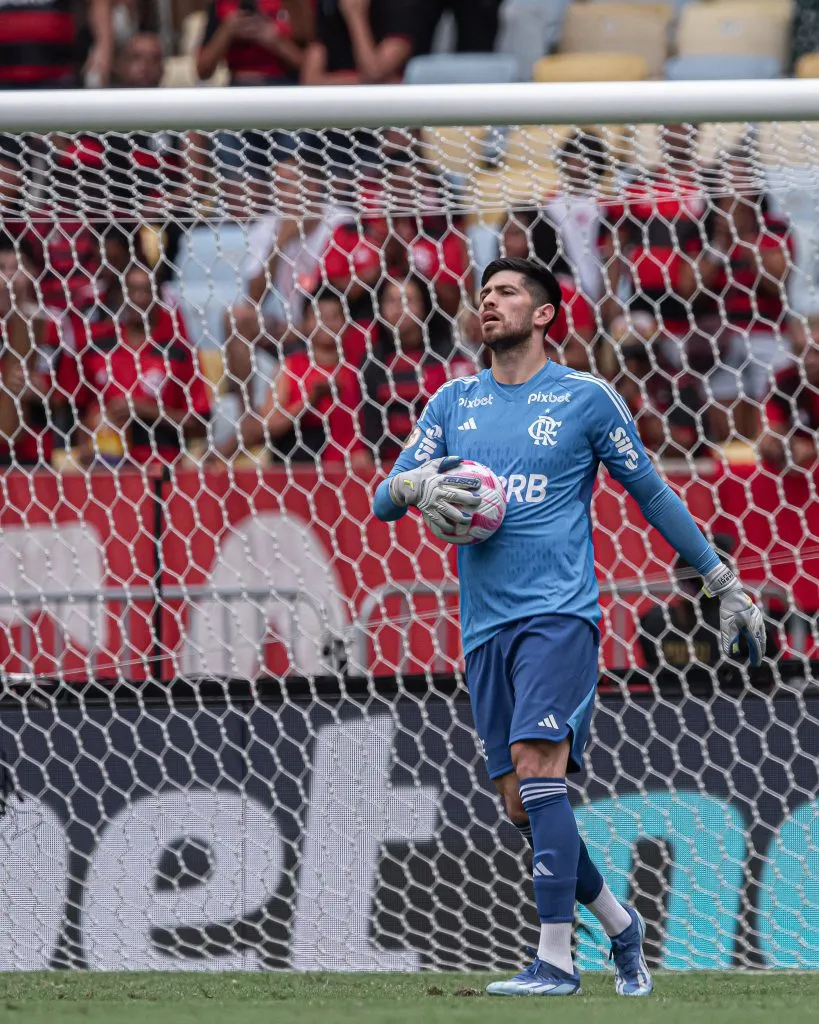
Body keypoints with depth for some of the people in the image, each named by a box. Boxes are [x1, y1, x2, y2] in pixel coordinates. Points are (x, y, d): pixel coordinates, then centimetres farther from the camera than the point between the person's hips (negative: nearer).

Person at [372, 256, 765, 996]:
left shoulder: (586, 399, 4)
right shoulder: (454, 401, 15)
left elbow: (652, 493, 11)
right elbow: (384, 502, 12)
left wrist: (725, 585, 11)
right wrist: (415, 484, -12)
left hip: (558, 612, -5)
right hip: (485, 625, 5)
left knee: (536, 762, -22)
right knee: (522, 806, 2)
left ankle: (557, 960, -23)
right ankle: (620, 926, 22)